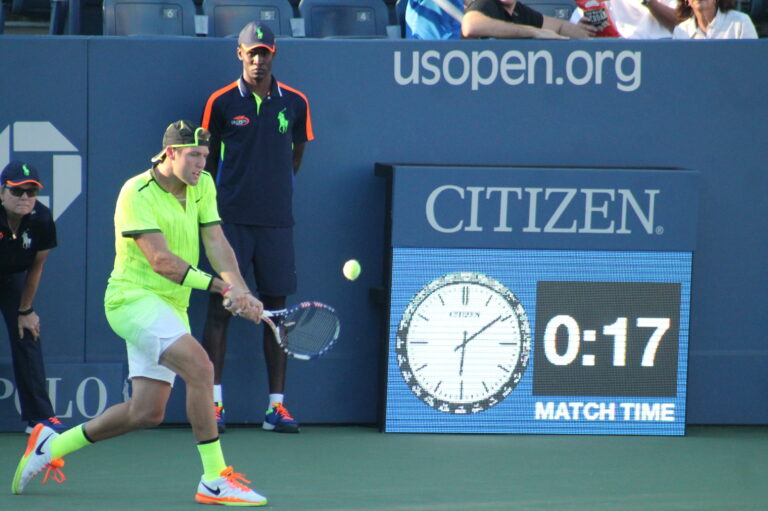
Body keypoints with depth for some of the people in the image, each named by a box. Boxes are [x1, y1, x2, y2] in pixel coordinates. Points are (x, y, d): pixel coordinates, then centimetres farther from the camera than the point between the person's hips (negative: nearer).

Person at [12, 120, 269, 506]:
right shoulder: (137, 194, -15)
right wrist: (220, 287, -30)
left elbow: (216, 243, -2)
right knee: (199, 365, -27)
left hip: (172, 307, 8)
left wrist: (241, 292, -20)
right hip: (133, 297, -8)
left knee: (146, 413, 6)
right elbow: (161, 260, -23)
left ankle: (52, 445, 25)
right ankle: (215, 480, -25)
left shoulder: (202, 186, 7)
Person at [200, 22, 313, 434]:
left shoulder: (294, 103, 6)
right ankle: (213, 403, -4)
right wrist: (216, 200, 8)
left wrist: (277, 190, 12)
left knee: (276, 307, 3)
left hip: (276, 221, 2)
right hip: (231, 220, -2)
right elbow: (209, 157, 10)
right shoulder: (221, 103, 1)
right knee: (220, 307, -4)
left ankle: (276, 406, 7)